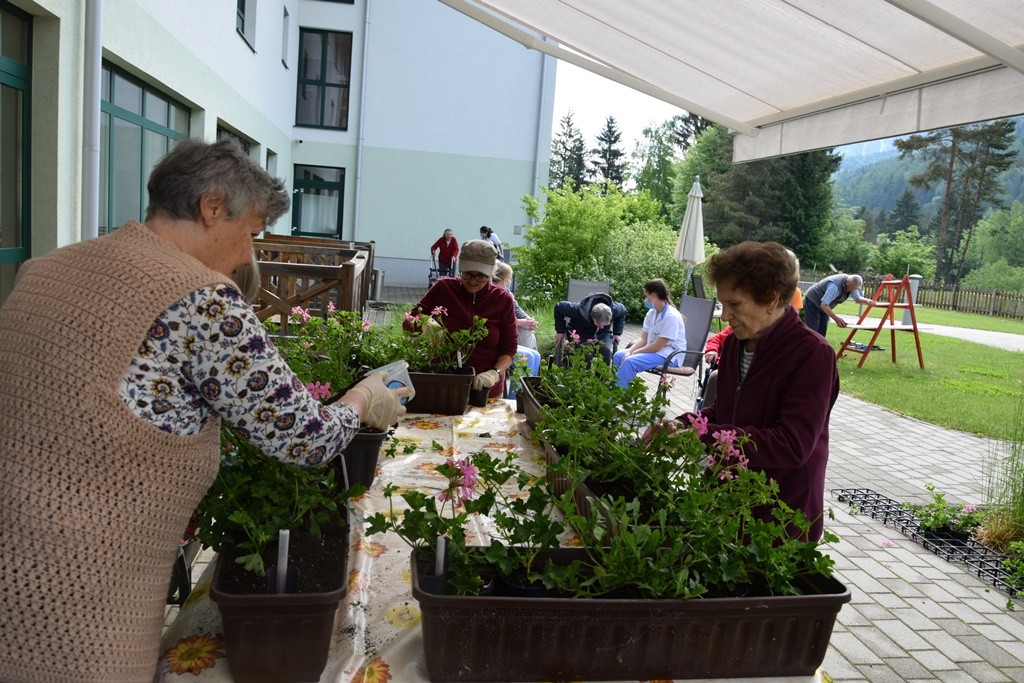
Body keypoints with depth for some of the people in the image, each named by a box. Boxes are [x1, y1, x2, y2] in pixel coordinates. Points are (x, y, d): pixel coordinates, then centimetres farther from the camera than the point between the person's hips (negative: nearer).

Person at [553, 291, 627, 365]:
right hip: (580, 332, -2)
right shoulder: (579, 311, -36)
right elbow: (559, 307, -20)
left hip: (603, 333, 2)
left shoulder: (614, 309, -28)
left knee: (605, 351, -27)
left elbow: (623, 311, 0)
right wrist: (560, 331, -16)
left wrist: (617, 333, -4)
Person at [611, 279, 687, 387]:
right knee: (618, 356, -2)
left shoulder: (671, 316, -19)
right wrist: (629, 351, -11)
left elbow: (658, 346, -21)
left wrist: (635, 352, -15)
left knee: (630, 361, -28)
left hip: (670, 356, -9)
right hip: (652, 349, 9)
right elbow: (643, 339, 6)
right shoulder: (652, 313, 9)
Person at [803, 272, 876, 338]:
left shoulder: (852, 285, -9)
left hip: (824, 308, 9)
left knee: (822, 331, 4)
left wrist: (866, 301, -18)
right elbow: (824, 305, -42)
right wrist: (836, 319, -46)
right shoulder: (835, 286, -38)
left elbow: (857, 298, 5)